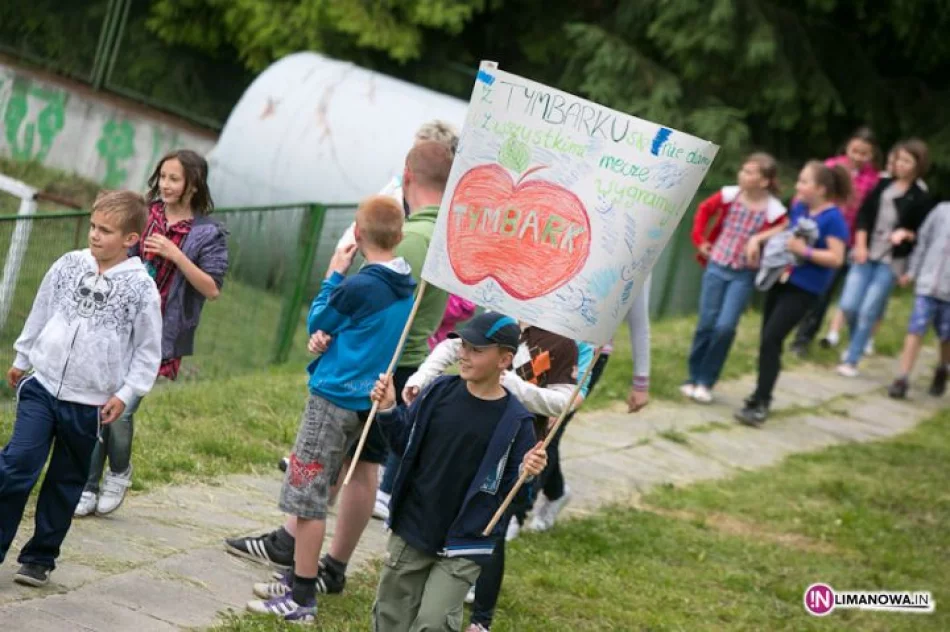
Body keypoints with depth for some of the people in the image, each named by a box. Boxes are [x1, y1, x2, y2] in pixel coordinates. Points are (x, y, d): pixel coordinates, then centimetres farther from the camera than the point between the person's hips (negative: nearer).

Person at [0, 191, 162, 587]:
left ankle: (40, 557, 21)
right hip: (43, 386, 1)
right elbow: (40, 312, 13)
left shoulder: (141, 287, -8)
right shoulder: (68, 266, 0)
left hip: (90, 403, -1)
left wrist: (126, 394, -5)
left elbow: (148, 350, -2)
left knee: (66, 482, 9)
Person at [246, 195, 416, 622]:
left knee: (308, 499, -3)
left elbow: (317, 323, -3)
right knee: (313, 495, 20)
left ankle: (302, 600, -2)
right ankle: (298, 579, 28)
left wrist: (334, 276, 5)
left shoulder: (359, 288, -20)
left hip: (334, 399, -8)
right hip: (367, 403, 8)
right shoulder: (406, 289, 3)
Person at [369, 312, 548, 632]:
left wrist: (526, 475, -28)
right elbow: (406, 444, 9)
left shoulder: (515, 421, -13)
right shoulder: (439, 392, -3)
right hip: (411, 532, 4)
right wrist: (388, 411, -5)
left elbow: (512, 493, -8)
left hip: (464, 545, -4)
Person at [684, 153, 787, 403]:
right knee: (706, 324, 3)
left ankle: (706, 382, 4)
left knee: (725, 327, -11)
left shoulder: (774, 211, -14)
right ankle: (693, 378, 17)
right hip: (717, 267, 2)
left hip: (743, 275, -2)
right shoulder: (729, 195, -7)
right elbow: (704, 210, 10)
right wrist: (700, 240, 7)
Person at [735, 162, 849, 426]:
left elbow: (836, 258, -18)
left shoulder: (833, 218, -15)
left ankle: (760, 404, -8)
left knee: (771, 340, -13)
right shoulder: (799, 208, 5)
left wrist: (804, 250, -26)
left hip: (804, 289, -7)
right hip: (782, 279, 8)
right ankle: (762, 396, 29)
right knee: (769, 340, 14)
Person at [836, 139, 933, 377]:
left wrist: (906, 234, -21)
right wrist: (860, 245, -3)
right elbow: (864, 214, 8)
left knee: (868, 312, -7)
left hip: (891, 261, -3)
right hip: (866, 254, 3)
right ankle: (857, 344, 26)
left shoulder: (920, 199, -4)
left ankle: (851, 360, 5)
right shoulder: (883, 186, 7)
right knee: (848, 306, -3)